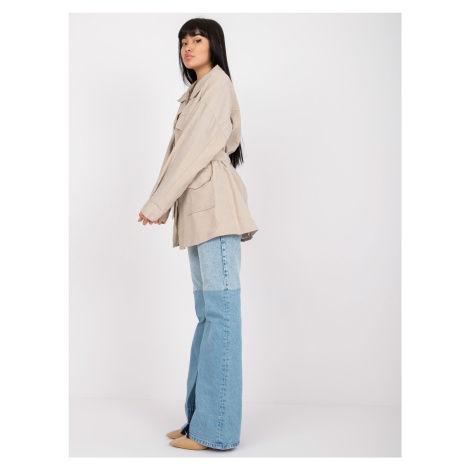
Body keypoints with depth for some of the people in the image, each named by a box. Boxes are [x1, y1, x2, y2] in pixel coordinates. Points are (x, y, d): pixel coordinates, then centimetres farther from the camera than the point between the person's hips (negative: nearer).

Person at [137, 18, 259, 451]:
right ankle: (200, 418, 16)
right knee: (208, 312, 9)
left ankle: (216, 429, -4)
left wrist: (155, 204, -11)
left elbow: (195, 150, -11)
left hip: (215, 206, -9)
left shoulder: (218, 84, -2)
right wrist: (163, 204, 9)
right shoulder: (196, 91, 26)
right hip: (198, 209, 10)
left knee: (220, 311, -8)